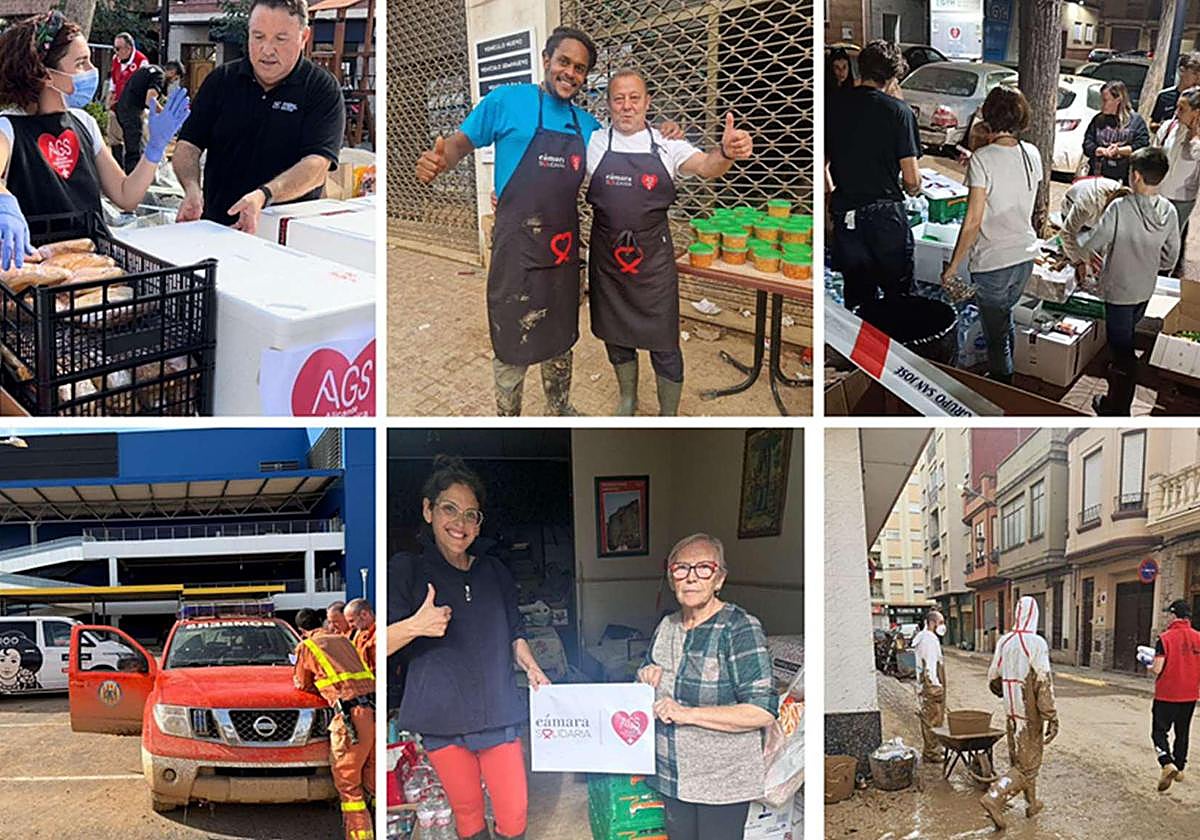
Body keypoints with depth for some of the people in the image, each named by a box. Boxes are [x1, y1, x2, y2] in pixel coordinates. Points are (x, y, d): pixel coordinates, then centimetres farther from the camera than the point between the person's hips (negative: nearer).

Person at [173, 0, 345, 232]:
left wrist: (264, 196, -30)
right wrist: (192, 188, -13)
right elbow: (188, 145, 9)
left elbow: (316, 166, -13)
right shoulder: (221, 80, 10)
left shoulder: (323, 90, -2)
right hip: (216, 228, 3)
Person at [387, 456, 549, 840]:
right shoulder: (406, 570, -2)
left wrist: (531, 668, 6)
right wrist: (414, 626, -23)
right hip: (442, 717, -3)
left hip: (498, 713, 3)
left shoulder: (494, 571, 11)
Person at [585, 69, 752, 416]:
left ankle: (669, 416, 20)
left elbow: (705, 166, -17)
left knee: (664, 344, 3)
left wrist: (726, 152, -41)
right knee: (616, 336, 18)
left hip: (654, 259, -1)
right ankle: (627, 398, 41)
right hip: (607, 258, 2)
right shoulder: (594, 143, -1)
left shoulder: (666, 143, -3)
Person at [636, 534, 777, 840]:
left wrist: (688, 713, -23)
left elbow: (763, 712, -22)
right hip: (674, 777, 7)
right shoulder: (667, 627, 8)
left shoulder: (740, 628, -15)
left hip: (722, 781, -7)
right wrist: (646, 677, -1)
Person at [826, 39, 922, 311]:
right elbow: (911, 178, -9)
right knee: (896, 293, 8)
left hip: (845, 215, 4)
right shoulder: (898, 111, -9)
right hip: (886, 214, -4)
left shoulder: (832, 106, 2)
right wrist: (913, 189, 13)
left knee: (857, 295, 11)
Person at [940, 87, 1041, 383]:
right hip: (1026, 256, 7)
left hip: (992, 262, -7)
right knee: (1005, 317, 28)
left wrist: (952, 267, -11)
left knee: (996, 334, 8)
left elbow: (973, 221, -21)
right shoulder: (1032, 154, 0)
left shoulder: (982, 160, -20)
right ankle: (1006, 374, 43)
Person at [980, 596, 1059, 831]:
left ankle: (1032, 803, 33)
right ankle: (994, 798, -15)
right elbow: (1044, 684, -20)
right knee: (1028, 765, 0)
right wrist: (1052, 717, -15)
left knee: (1019, 759, 21)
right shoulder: (1036, 644, -18)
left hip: (1011, 712, 7)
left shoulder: (1004, 642, 2)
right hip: (1030, 715, -7)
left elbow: (993, 678, 11)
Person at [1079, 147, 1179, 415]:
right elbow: (1170, 257, 1)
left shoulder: (1120, 208, -27)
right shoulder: (1169, 211, -10)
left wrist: (1079, 239, 4)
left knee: (1122, 348, 5)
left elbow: (1092, 244, -18)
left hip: (1119, 290, -5)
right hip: (1146, 289, 5)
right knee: (1126, 340, 27)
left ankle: (1117, 409, 14)